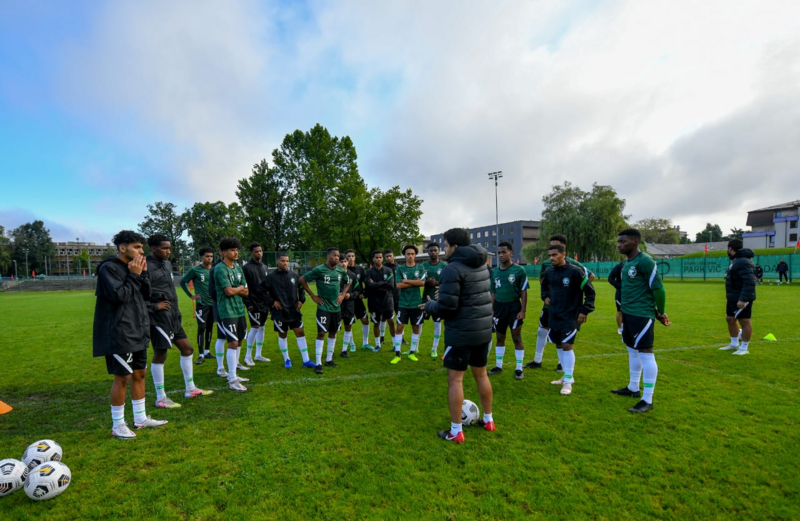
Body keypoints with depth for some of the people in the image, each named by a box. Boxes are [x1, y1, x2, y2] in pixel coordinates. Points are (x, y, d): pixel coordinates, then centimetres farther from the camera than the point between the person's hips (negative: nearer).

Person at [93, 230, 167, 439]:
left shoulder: (133, 268, 11)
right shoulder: (109, 268, -12)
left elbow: (146, 296, 10)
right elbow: (120, 296, -22)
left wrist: (143, 274, -1)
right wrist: (134, 276, -15)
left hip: (138, 332, 8)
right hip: (120, 334, -8)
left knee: (140, 373, 14)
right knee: (122, 377, 0)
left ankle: (140, 418, 25)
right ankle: (117, 425, 15)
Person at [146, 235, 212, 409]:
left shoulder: (167, 264, 12)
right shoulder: (147, 266, -15)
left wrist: (175, 311, 16)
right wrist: (154, 306, -17)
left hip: (172, 316, 9)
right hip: (159, 317, -9)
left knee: (187, 348, 14)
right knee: (160, 355, 1)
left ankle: (190, 389, 26)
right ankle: (161, 398, 15)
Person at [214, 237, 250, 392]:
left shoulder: (238, 268, 12)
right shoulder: (220, 269, -12)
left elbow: (246, 292, 8)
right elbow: (229, 291, -20)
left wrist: (235, 289, -9)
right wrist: (240, 288, -2)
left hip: (240, 310, 8)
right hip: (227, 311, -8)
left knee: (238, 341, 12)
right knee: (233, 343, -9)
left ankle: (233, 375, 24)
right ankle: (232, 380, -3)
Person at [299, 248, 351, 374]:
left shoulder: (340, 271, 3)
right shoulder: (319, 270, -13)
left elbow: (348, 282, 22)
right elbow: (302, 280, -9)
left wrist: (343, 294, 7)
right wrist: (313, 296, -10)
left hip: (336, 307, 6)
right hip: (324, 307, -6)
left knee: (333, 333, 12)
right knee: (321, 333, -7)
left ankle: (329, 359, 25)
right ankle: (318, 363, 0)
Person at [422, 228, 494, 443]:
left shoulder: (453, 269, -17)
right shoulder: (481, 265, 10)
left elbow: (446, 307, -22)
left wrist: (429, 305, -2)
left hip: (462, 333, -8)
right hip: (483, 329, 8)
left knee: (455, 379, 3)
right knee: (481, 374, 21)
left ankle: (455, 431, 12)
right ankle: (488, 420, 35)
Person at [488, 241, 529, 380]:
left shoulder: (519, 270, -8)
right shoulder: (494, 272, 5)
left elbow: (524, 292, -6)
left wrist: (523, 310, -11)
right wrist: (492, 309, 8)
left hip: (514, 306, -4)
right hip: (499, 307, 5)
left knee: (516, 338, 4)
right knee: (500, 337, 13)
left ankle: (519, 369, 15)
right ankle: (498, 366, 25)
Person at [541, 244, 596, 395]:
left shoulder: (575, 271, -14)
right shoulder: (550, 272, 3)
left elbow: (590, 291, -9)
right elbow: (544, 285, 25)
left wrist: (585, 311, -12)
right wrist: (545, 296, 8)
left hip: (571, 316, -6)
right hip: (554, 315, 6)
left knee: (567, 345, -10)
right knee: (559, 345, 12)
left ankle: (568, 382, 2)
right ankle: (568, 376, 28)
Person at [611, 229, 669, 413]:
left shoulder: (645, 261, -16)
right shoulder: (626, 263, 13)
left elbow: (658, 288, -14)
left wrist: (660, 312, -3)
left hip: (641, 315, -10)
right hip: (628, 313, 10)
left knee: (645, 353, -4)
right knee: (632, 351, 18)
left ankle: (647, 400, 3)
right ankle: (633, 388, 32)